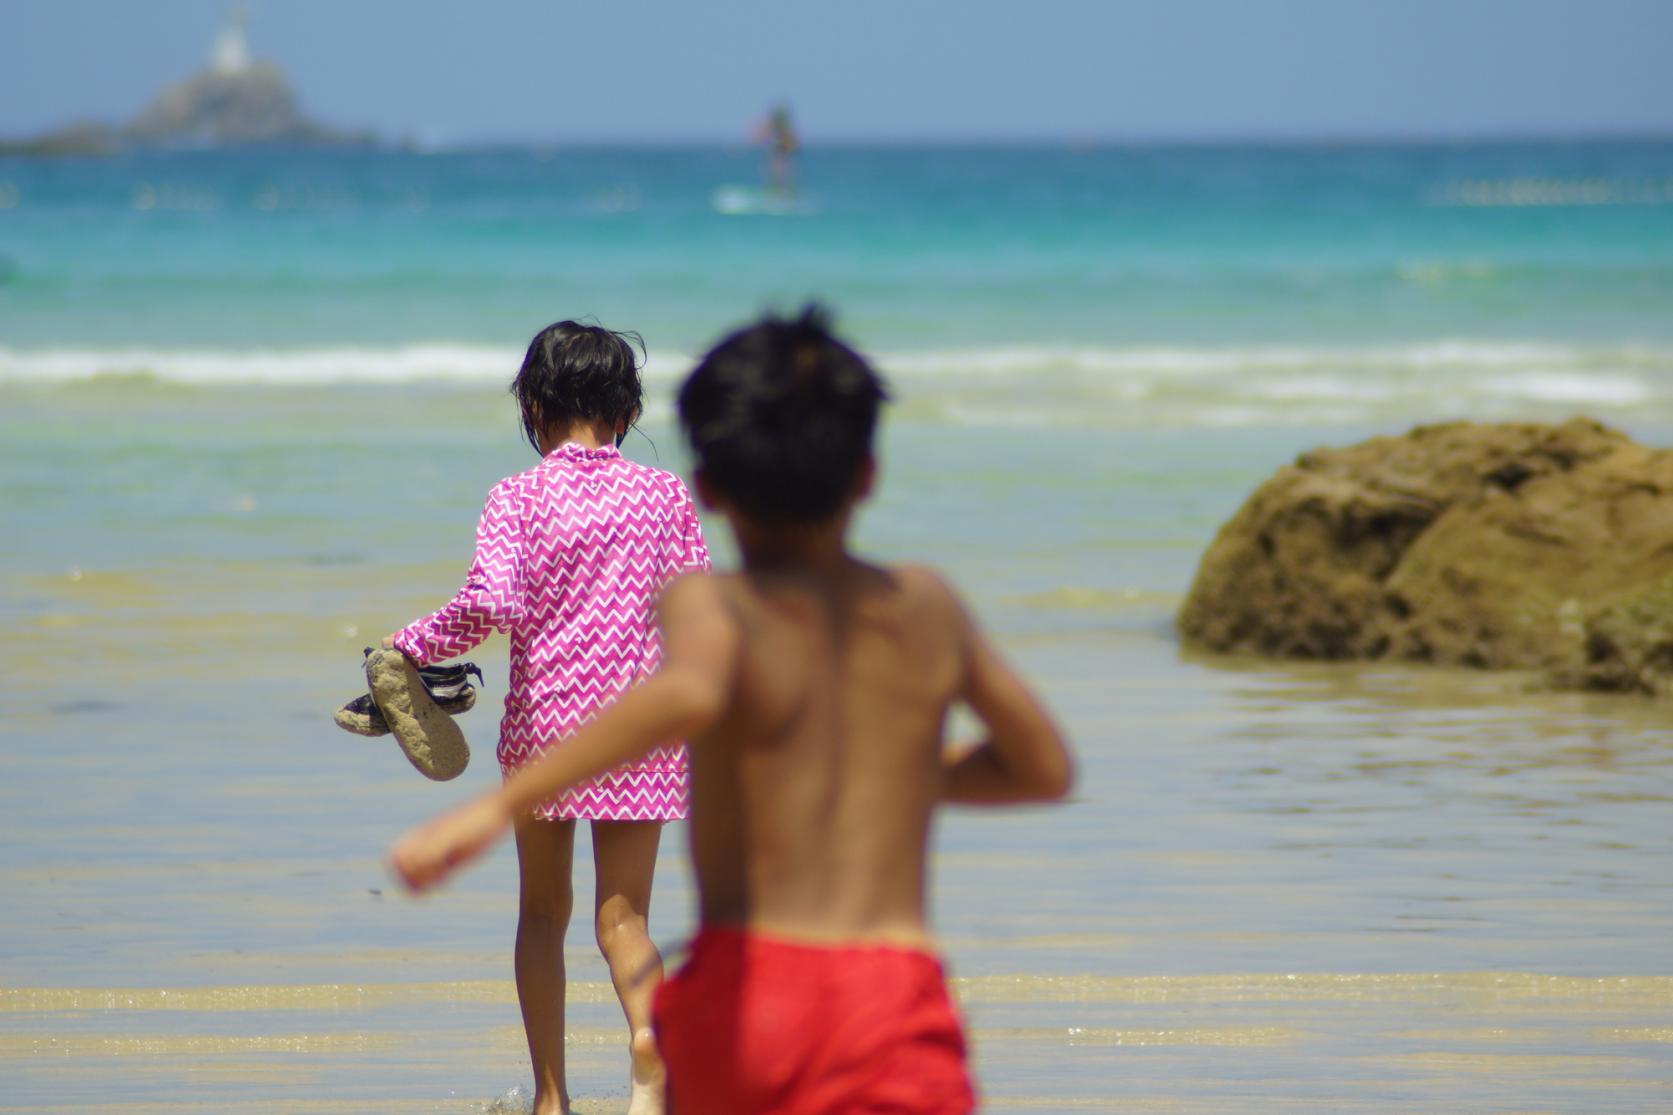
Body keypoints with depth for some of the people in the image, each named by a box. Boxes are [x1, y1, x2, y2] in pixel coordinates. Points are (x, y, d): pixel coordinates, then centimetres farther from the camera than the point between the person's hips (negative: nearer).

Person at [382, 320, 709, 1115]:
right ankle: (649, 1034, -27)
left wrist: (415, 645, -4)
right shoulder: (664, 496, 2)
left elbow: (492, 602, -19)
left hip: (543, 721, -1)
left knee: (542, 909, 13)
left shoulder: (518, 498, -5)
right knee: (623, 913, 1)